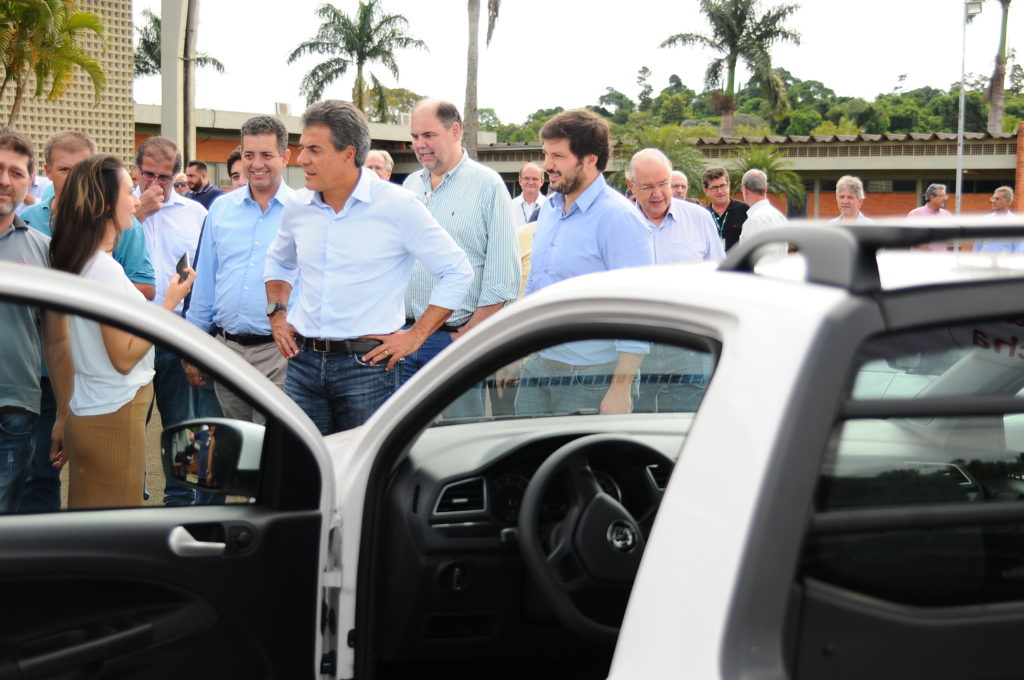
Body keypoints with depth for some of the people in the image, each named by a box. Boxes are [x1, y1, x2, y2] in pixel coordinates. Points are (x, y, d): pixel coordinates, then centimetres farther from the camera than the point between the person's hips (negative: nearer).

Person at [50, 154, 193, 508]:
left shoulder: (79, 261, 7)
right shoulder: (105, 269, -20)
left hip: (90, 408, 9)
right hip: (113, 413, -9)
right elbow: (124, 357, -19)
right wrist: (170, 303, -13)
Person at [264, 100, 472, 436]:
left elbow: (457, 272, -4)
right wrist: (277, 314, 13)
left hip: (367, 364, -4)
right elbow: (279, 262, 28)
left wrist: (415, 335, -7)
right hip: (303, 362, 5)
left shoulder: (398, 206, -8)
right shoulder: (297, 208, 7)